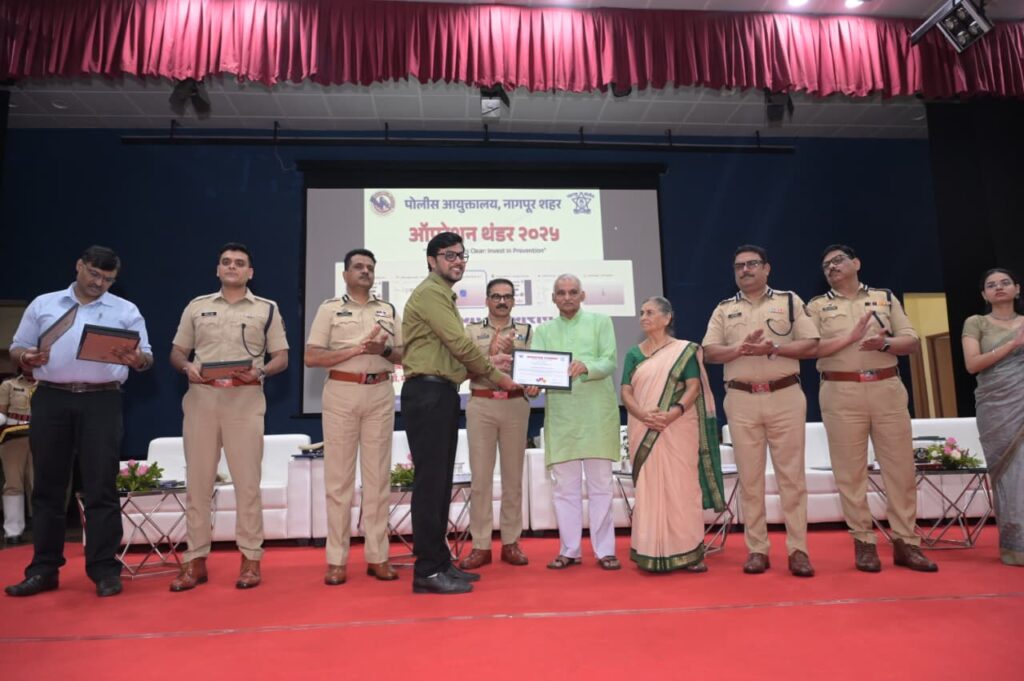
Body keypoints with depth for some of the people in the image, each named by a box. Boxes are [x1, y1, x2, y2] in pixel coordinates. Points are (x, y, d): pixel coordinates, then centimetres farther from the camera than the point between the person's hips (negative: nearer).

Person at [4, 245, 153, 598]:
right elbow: (17, 348, 14)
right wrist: (26, 357, -9)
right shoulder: (42, 305, 14)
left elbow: (146, 356, 4)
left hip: (101, 401, -2)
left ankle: (104, 569, 4)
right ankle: (43, 569, 17)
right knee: (48, 486, 8)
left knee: (101, 487, -2)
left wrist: (136, 359, -20)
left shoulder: (126, 311, 9)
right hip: (51, 400, 2)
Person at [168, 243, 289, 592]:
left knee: (247, 480, 0)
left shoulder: (267, 309, 9)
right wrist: (187, 367, -6)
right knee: (197, 480, 6)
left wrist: (260, 371, -13)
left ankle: (250, 558, 8)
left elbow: (281, 357, 6)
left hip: (245, 399, -2)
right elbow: (177, 351, 15)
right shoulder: (196, 307, 14)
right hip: (201, 397, 2)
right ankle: (196, 559, 15)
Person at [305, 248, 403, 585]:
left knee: (378, 476, 5)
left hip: (380, 394, 3)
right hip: (342, 393, -3)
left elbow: (403, 355, 12)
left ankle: (377, 556, 12)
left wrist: (384, 350, -9)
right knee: (339, 477, 1)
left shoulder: (388, 310, 14)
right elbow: (311, 357, -4)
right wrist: (356, 349, -13)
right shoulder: (330, 308, 5)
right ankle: (337, 559, 9)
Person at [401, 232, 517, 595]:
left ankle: (440, 561, 20)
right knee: (430, 480, -7)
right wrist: (496, 375, -4)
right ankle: (428, 570, -1)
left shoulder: (444, 295, 23)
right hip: (427, 393, -10)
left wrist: (490, 368, 7)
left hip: (443, 393, 10)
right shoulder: (429, 292, -8)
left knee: (441, 481, 12)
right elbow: (460, 343, -15)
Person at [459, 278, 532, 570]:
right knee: (480, 476, 0)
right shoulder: (472, 331, 8)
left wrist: (512, 351, -14)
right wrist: (490, 353, -16)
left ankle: (510, 542, 17)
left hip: (515, 406, 1)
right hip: (481, 405, -1)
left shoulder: (525, 331, 10)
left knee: (513, 475, 7)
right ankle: (481, 545, 9)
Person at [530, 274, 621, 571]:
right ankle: (569, 550, 16)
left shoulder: (600, 322, 8)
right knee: (565, 486, 6)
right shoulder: (543, 330, 14)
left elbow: (609, 361, -5)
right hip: (560, 414, 2)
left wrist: (586, 367, -25)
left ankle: (605, 550, 12)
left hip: (597, 412, -2)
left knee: (600, 484, 4)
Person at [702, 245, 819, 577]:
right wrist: (741, 348, -15)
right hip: (741, 400, 1)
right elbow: (709, 352, 2)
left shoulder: (790, 301, 9)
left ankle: (798, 549, 8)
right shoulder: (724, 309, 12)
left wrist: (775, 348, -15)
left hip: (785, 396, -1)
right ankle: (757, 549, 12)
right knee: (750, 478, 4)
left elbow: (812, 345, 1)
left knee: (792, 475, 0)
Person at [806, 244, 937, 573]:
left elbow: (912, 341, 7)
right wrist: (850, 338, -15)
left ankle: (906, 542, 13)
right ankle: (863, 542, 11)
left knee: (901, 466, 3)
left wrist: (884, 343, -13)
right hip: (841, 393, -1)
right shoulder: (817, 306, 8)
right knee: (850, 471, 1)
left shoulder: (886, 297, 13)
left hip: (887, 388, 2)